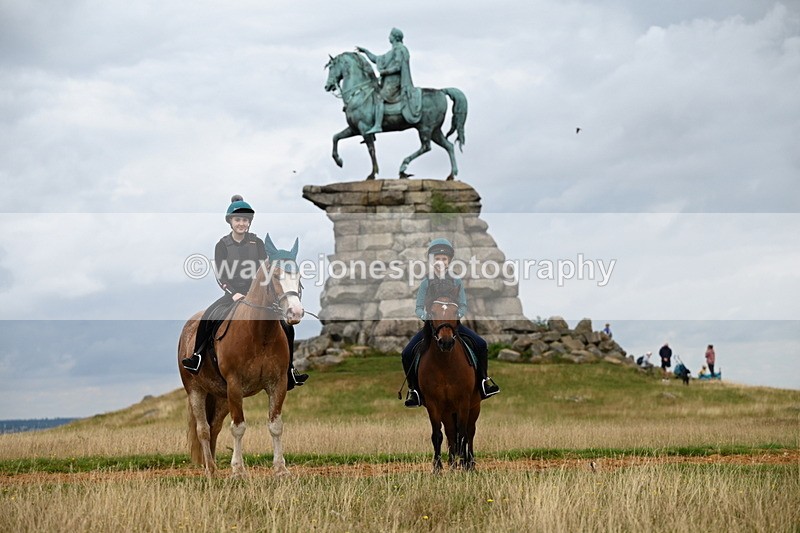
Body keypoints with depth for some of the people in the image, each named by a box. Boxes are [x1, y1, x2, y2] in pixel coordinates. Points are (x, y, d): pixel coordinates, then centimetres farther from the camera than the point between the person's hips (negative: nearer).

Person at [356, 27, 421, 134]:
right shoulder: (392, 52, 23)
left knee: (379, 98, -24)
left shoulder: (399, 49, -7)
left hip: (394, 82, -11)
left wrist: (384, 71, -13)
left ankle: (378, 126, -34)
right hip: (389, 82, 11)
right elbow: (376, 59, 28)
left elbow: (397, 67, -18)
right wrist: (365, 51, 24)